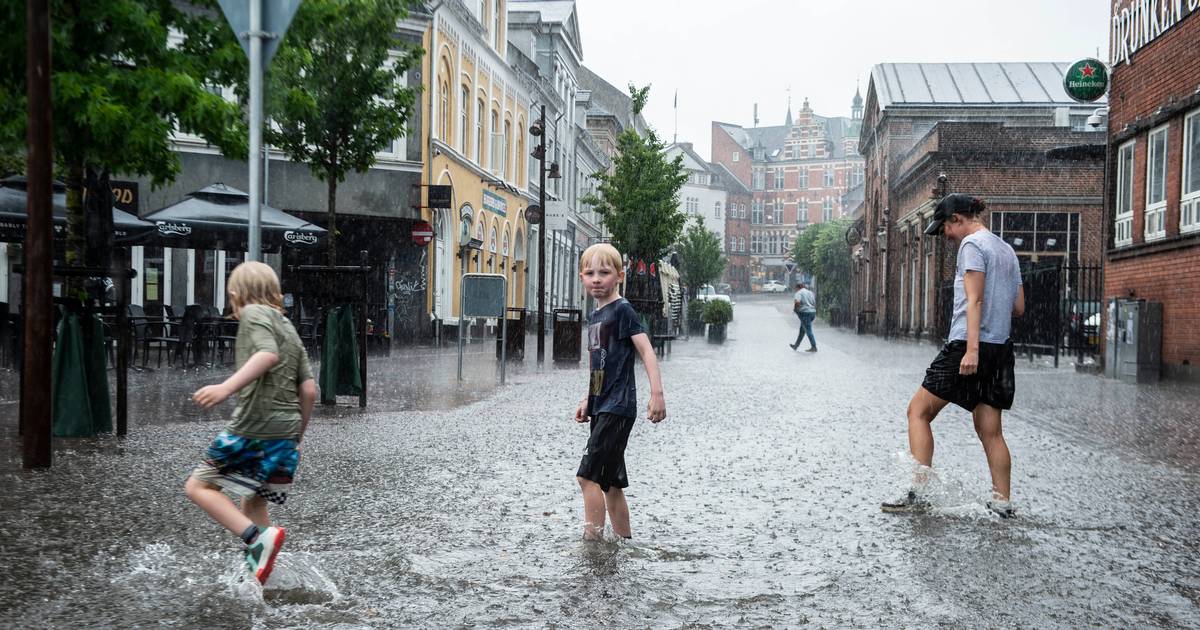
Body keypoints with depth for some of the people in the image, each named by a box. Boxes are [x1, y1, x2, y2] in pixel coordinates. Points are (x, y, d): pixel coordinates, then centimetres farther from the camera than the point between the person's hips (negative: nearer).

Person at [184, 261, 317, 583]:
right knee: (253, 499, 18)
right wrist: (297, 436, 25)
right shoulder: (289, 328, 22)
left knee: (199, 486, 0)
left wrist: (227, 387, -32)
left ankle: (258, 536, -17)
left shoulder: (253, 313, -1)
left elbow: (268, 354, -22)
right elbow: (309, 390, 17)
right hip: (286, 431, 8)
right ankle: (256, 564, 12)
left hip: (254, 426, -8)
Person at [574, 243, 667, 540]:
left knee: (587, 475, -13)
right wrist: (587, 400, 21)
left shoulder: (622, 310, -10)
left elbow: (646, 351, -17)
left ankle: (592, 538, -11)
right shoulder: (595, 316, 16)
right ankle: (624, 541, 19)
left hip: (618, 407, -9)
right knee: (611, 483, 12)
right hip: (602, 408, 9)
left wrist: (657, 393, -26)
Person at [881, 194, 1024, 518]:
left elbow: (975, 300, -16)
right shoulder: (1007, 250, 20)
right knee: (990, 431, 10)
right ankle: (1003, 501, 8)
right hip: (1000, 348, 8)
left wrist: (971, 349, -22)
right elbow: (1019, 307, 19)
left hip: (969, 344, -8)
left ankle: (918, 492, -7)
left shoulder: (972, 245, -6)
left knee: (918, 411, -1)